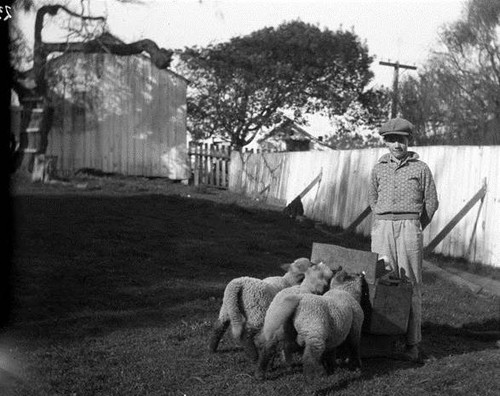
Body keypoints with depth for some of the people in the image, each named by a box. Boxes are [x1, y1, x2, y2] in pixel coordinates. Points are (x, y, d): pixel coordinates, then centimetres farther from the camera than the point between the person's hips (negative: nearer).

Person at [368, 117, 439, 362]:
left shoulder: (420, 168, 5)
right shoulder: (379, 169, 13)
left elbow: (431, 202, 9)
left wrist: (415, 228, 9)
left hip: (410, 227, -2)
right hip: (382, 229, 3)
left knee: (411, 285, -3)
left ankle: (412, 344, 0)